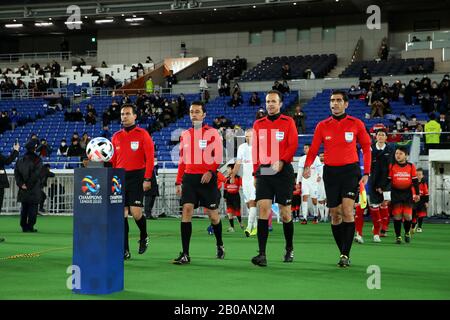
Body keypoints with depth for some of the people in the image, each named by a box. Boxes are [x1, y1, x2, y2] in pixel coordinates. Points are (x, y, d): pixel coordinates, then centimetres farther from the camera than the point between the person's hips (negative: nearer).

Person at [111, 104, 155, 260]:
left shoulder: (143, 134, -2)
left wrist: (147, 179, -13)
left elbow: (150, 158, -6)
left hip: (136, 177, -4)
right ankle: (125, 250, 7)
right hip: (120, 177, 4)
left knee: (136, 212, -10)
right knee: (122, 214, 2)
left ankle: (144, 237, 21)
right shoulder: (116, 136, 12)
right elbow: (113, 160, 14)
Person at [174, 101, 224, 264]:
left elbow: (218, 156, -6)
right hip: (189, 177, 3)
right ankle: (185, 254, -11)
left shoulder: (212, 133, -2)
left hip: (207, 178, -3)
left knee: (213, 214, 5)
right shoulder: (185, 135, 13)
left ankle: (220, 245, 32)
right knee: (186, 210, -10)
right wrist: (178, 182, 12)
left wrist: (210, 171, -21)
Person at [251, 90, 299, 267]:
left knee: (285, 213, 5)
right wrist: (256, 171, 8)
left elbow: (293, 145, -8)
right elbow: (255, 149, 13)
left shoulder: (288, 122, 2)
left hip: (283, 171, -2)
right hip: (263, 172, 2)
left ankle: (289, 249, 26)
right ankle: (262, 254, -14)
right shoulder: (258, 124, 11)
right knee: (263, 208, -11)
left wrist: (281, 161, -20)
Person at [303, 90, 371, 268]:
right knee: (335, 214, 5)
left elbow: (366, 148, 6)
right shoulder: (322, 126, 4)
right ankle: (342, 252, 18)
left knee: (347, 211, -15)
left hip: (350, 170, -2)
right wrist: (307, 166, -16)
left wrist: (366, 173, 0)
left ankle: (345, 254, -12)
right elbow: (313, 149, 3)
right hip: (330, 171, 3)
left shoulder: (356, 124, 1)